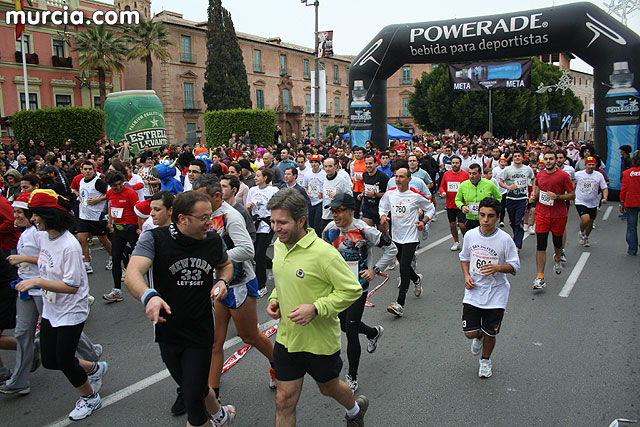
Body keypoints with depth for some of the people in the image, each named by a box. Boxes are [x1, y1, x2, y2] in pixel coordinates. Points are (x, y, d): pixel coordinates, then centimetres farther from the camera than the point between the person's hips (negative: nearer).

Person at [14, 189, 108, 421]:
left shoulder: (69, 246, -26)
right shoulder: (45, 238, 1)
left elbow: (72, 286, -26)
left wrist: (37, 282, -29)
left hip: (71, 312, -8)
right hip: (50, 310, 8)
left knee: (64, 360, 4)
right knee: (49, 360, 13)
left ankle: (90, 398, 29)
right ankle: (95, 369, 37)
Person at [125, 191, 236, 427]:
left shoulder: (214, 240, -6)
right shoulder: (154, 238, -16)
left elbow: (226, 265, 16)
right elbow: (133, 274, -30)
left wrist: (222, 281, -6)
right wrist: (149, 296, -50)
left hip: (201, 334, 0)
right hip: (168, 331, 0)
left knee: (193, 400, 0)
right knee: (192, 388, 21)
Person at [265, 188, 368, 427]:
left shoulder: (323, 253, -25)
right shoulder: (278, 245, -2)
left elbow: (352, 290, -19)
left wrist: (316, 308, -27)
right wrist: (275, 299, -2)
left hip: (321, 342, -5)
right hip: (286, 338, 5)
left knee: (329, 387, 22)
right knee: (284, 401, 9)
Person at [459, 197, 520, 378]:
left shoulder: (505, 239, -12)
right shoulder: (470, 235, -4)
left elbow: (514, 266, -6)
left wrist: (497, 268, -24)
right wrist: (466, 276, -3)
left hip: (496, 295, -2)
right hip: (473, 292, 2)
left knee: (489, 334, 6)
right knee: (469, 332, 0)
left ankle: (485, 360, 37)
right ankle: (478, 336, 38)